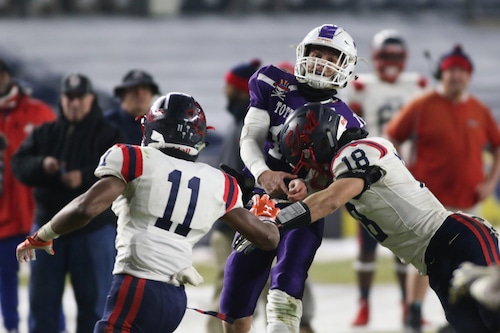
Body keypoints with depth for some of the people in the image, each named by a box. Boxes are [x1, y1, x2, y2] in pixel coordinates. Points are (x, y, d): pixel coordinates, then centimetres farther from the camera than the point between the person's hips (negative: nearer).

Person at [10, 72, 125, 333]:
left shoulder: (108, 135, -1)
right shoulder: (44, 134, 10)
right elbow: (18, 164, 2)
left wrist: (85, 178, -25)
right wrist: (41, 165, -18)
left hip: (93, 226, -3)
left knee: (95, 300, 1)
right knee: (42, 299, 6)